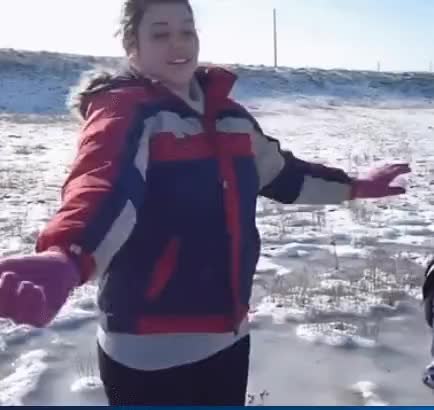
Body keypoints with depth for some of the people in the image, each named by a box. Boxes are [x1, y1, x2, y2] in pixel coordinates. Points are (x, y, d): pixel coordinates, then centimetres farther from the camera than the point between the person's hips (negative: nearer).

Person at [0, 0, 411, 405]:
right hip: (150, 348, -6)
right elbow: (100, 189, -36)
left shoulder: (229, 115, 7)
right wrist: (64, 259, -56)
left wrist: (352, 187, 29)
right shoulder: (122, 110, -16)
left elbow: (280, 173, 22)